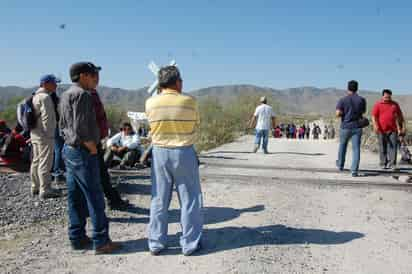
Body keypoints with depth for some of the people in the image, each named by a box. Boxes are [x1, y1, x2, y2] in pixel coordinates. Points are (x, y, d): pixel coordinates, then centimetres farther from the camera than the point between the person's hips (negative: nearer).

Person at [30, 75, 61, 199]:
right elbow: (47, 118, -21)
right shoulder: (45, 97, -15)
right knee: (45, 163, -6)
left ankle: (36, 187, 26)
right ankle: (45, 190, -2)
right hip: (44, 136, -10)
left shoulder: (35, 96, 16)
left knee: (36, 161, 16)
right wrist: (49, 134, -16)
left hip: (35, 134, 10)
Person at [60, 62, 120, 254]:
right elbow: (81, 128, -23)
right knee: (95, 198, -4)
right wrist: (93, 149, -13)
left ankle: (77, 238, 21)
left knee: (75, 198, 13)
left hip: (69, 150, 10)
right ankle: (101, 242, 2)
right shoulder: (82, 94, -16)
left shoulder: (66, 95, 14)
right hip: (83, 153, -10)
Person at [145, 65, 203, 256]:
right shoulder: (189, 101, -10)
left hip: (159, 152, 3)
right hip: (184, 153, -3)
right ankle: (189, 243, 15)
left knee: (159, 199, 12)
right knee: (189, 199, 8)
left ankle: (156, 243, 19)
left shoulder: (150, 103, -4)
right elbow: (196, 126, 1)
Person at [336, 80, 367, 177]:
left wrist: (344, 113, 5)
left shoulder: (342, 100, -7)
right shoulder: (362, 100, -1)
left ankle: (340, 165, 38)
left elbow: (338, 114, -15)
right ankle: (354, 171, -10)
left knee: (342, 146, 21)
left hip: (345, 127, 0)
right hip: (357, 127, 0)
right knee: (356, 149, -1)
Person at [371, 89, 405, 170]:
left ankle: (392, 164, 0)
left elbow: (400, 116, 17)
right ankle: (383, 164, 15)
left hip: (393, 130, 2)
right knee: (383, 147, 6)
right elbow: (374, 116, -3)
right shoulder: (378, 104, 2)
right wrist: (375, 125, -18)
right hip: (382, 130, -2)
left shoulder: (395, 104, 11)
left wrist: (403, 126, 12)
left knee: (393, 146, -4)